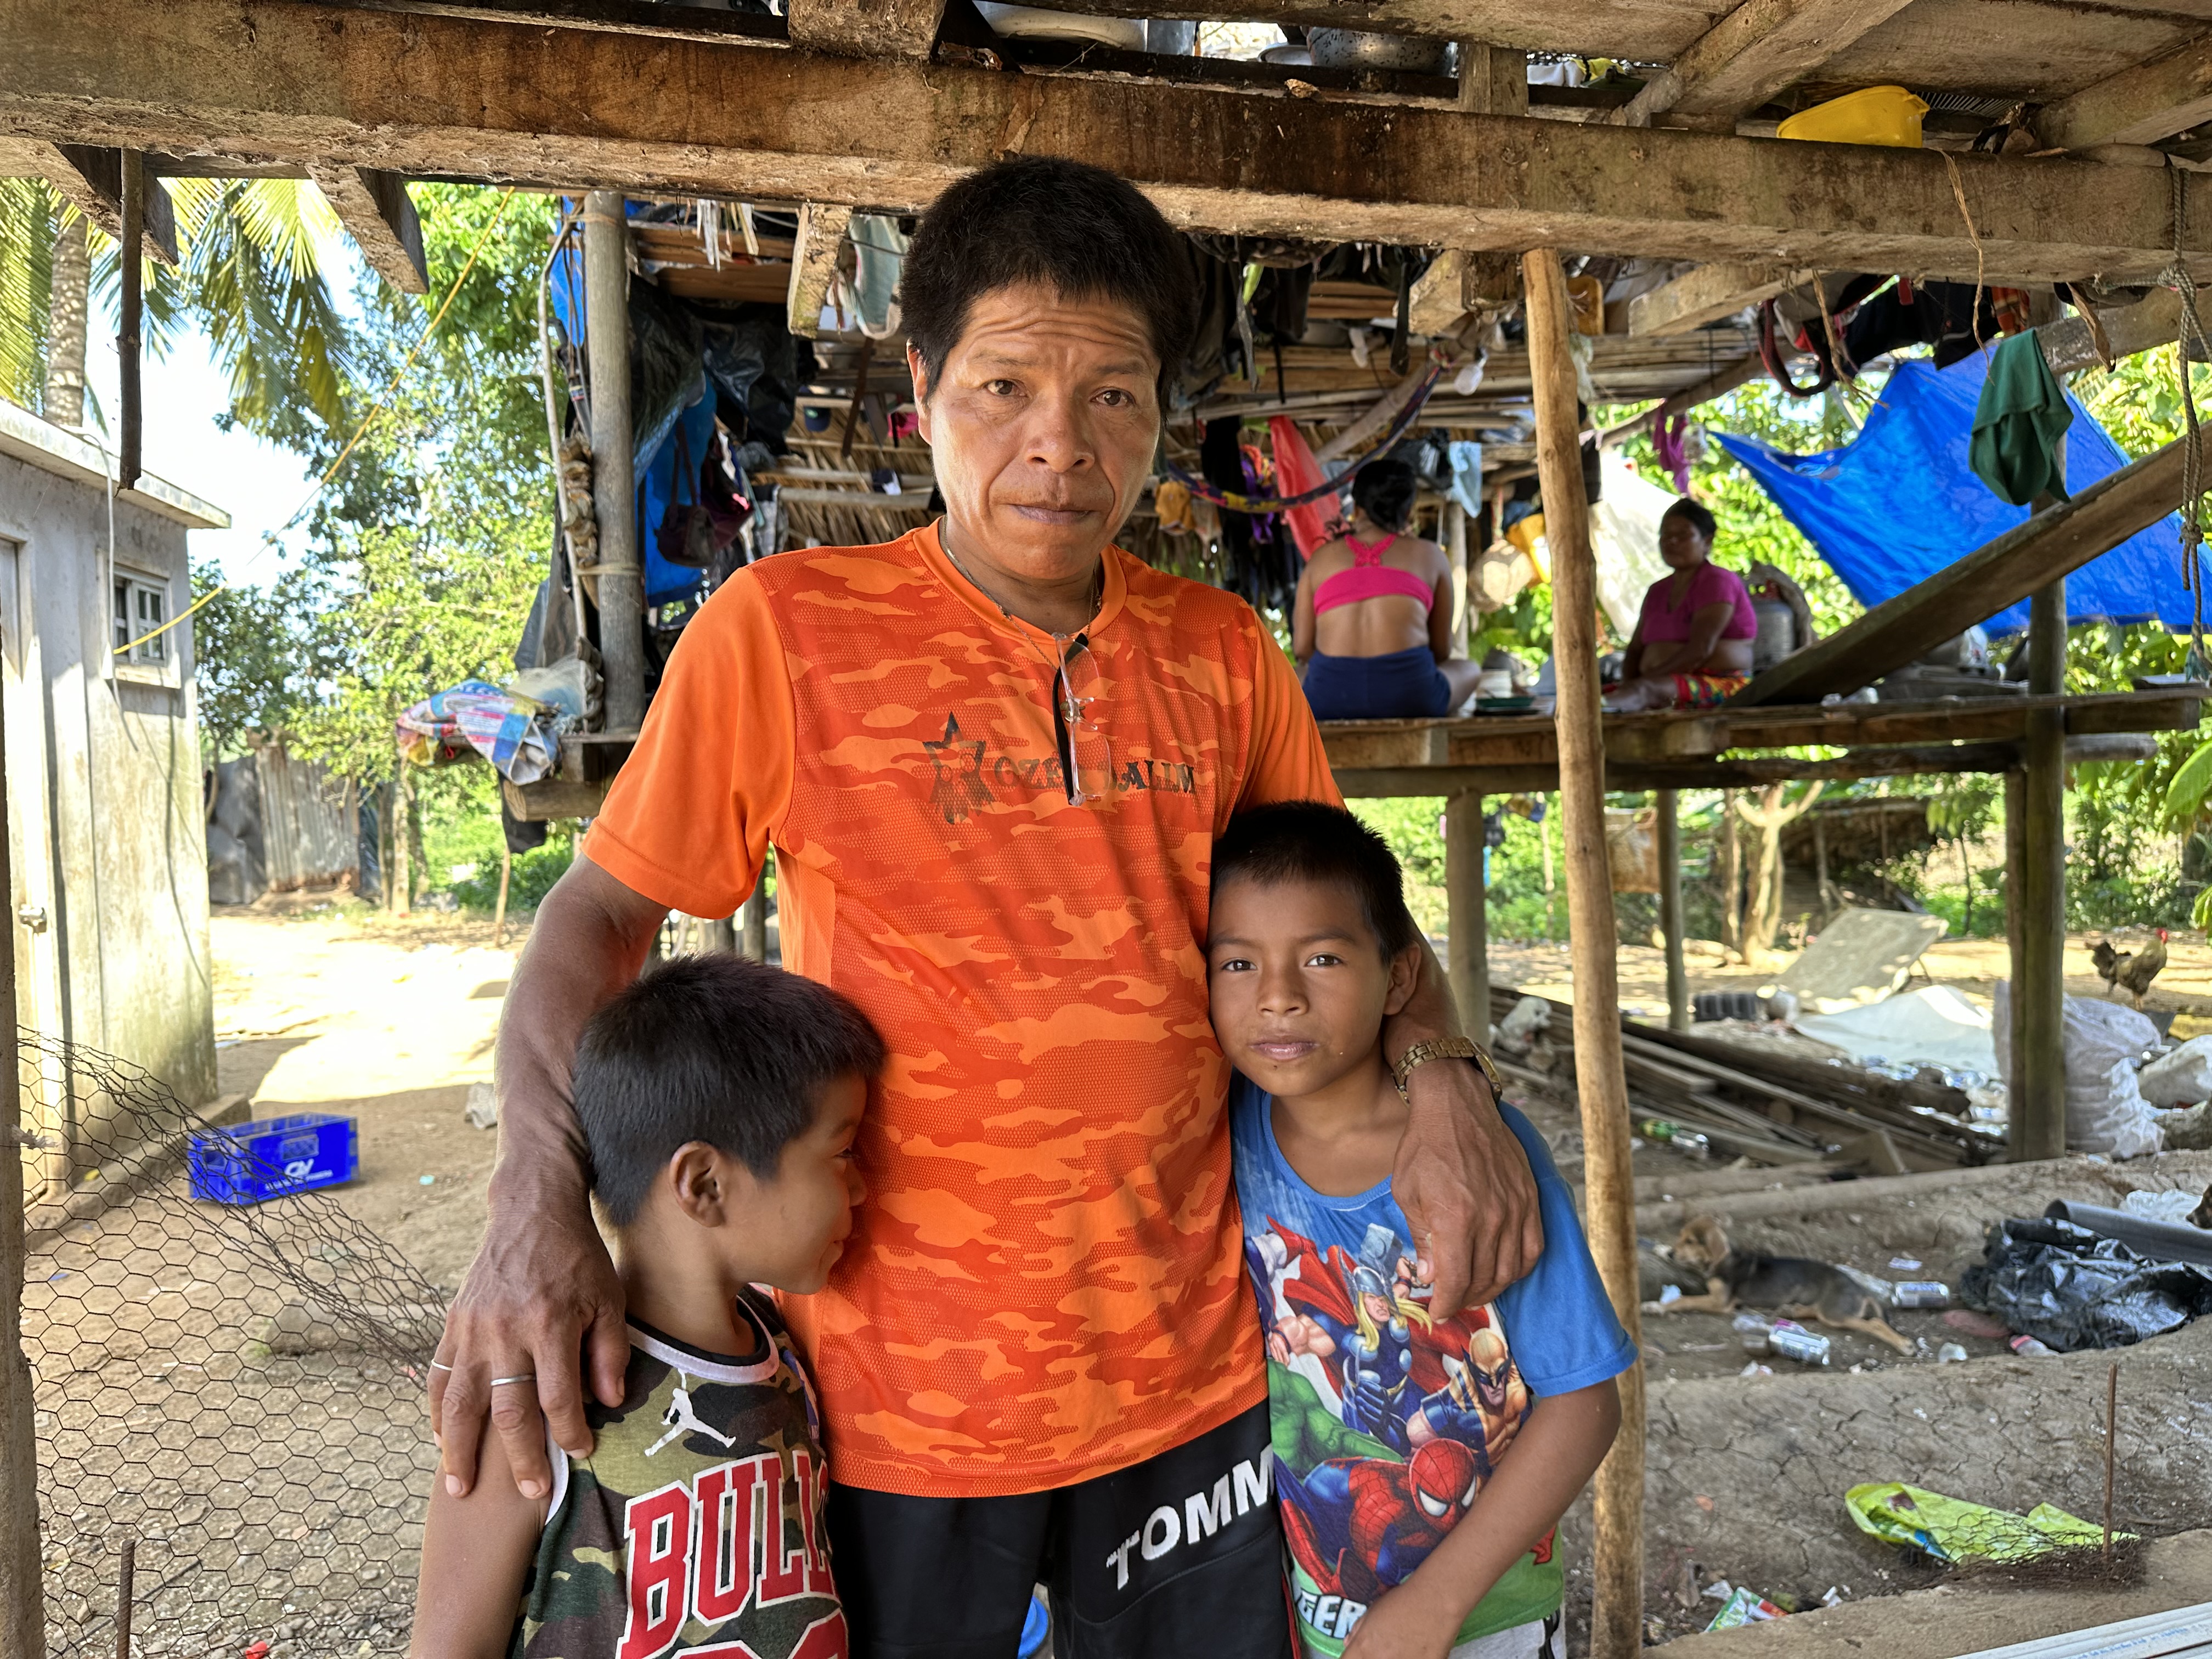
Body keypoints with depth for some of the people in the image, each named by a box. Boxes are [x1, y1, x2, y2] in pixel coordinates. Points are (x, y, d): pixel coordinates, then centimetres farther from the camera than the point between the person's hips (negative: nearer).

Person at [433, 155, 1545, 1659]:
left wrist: (1441, 1076, -7)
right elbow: (600, 917, -4)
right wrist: (538, 1202, -18)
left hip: (1189, 1379, 3)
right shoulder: (786, 630, -10)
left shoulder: (1225, 655, 0)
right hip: (895, 1402, -2)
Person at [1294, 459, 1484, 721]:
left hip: (1330, 699, 2)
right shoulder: (1430, 555, 14)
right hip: (1408, 695, -2)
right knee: (1469, 669, 33)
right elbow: (1442, 650, 18)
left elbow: (1302, 649, 9)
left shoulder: (1321, 557, 16)